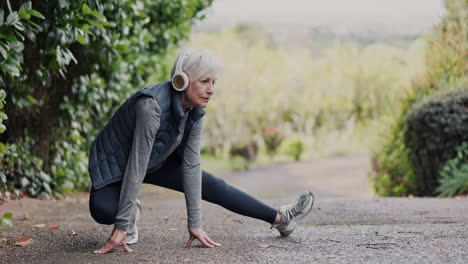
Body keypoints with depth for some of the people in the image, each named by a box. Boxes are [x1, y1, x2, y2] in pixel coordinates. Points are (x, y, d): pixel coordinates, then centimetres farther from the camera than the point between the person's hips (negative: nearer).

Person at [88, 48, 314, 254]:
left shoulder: (195, 112, -15)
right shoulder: (152, 105, -37)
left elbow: (191, 164, -13)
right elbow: (137, 166, -37)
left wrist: (195, 223, -15)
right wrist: (122, 226, -35)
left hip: (156, 162, 6)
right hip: (115, 163, -6)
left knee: (213, 186, 4)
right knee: (103, 210, -35)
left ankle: (279, 218, 17)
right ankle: (130, 213, -1)